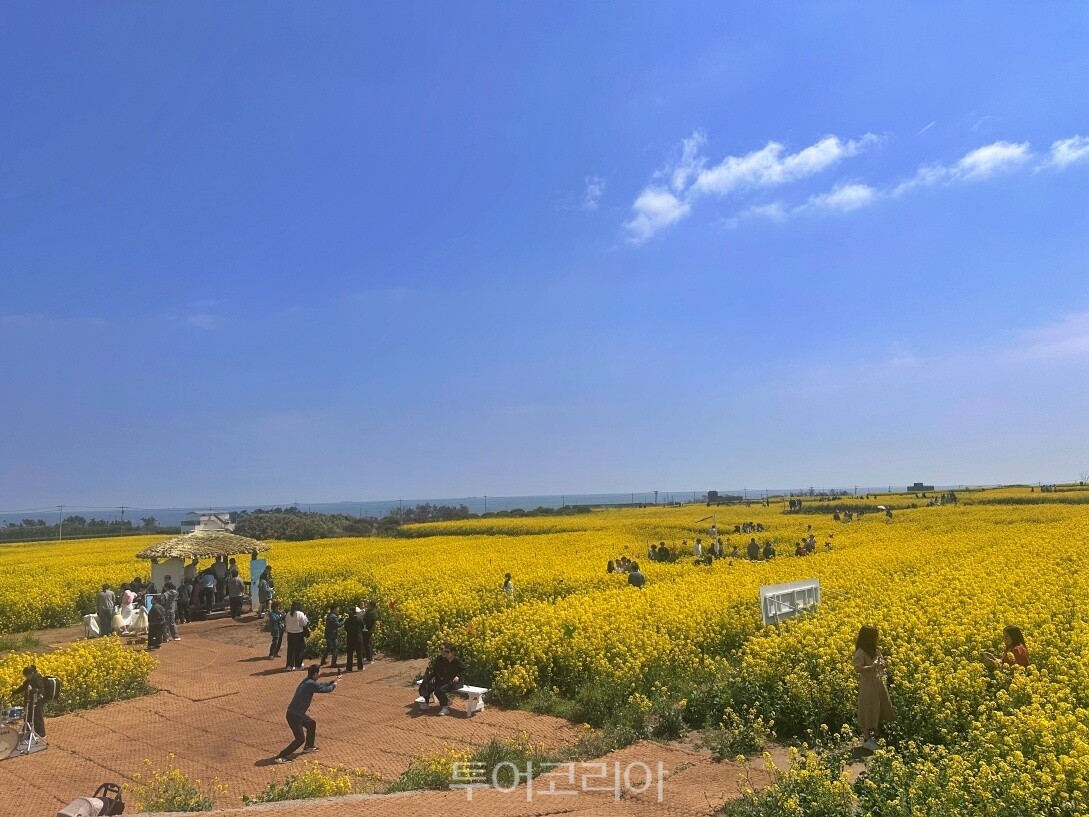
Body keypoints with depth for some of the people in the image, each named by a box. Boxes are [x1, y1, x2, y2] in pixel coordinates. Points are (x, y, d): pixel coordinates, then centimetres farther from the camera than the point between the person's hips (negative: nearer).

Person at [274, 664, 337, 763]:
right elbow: (325, 689, -12)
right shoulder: (311, 684, -22)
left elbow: (321, 685, 25)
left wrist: (332, 682, 24)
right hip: (294, 716, -10)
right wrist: (334, 685, 8)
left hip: (298, 714, 10)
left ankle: (308, 746, 40)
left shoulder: (307, 682, 8)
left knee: (312, 723, 26)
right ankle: (281, 757, -3)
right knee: (300, 739, -7)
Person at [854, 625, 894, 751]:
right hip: (868, 684, -8)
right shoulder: (861, 652, -17)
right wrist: (873, 667, -31)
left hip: (878, 683, 8)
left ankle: (876, 735, 33)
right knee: (869, 711, -1)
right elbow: (858, 669, -26)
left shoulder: (875, 650, 8)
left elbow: (882, 664, 18)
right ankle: (866, 739, 10)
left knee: (881, 709, 16)